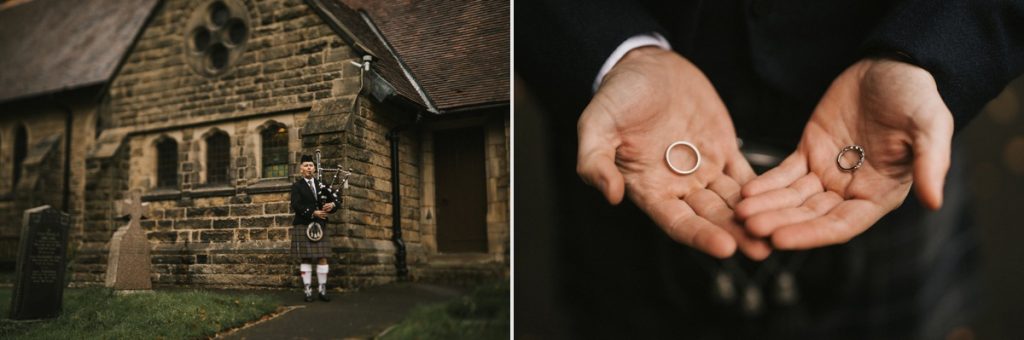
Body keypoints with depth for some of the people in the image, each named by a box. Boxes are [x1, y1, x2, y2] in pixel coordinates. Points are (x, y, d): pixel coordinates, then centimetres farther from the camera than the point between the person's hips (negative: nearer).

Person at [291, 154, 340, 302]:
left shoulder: (321, 184, 15)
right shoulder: (297, 186, 3)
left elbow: (335, 200, 11)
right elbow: (296, 206, -11)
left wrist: (332, 205, -13)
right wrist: (313, 213, -18)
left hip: (320, 226, 3)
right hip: (303, 226, -3)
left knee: (322, 258, 0)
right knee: (305, 259, -2)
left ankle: (322, 290, 5)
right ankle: (307, 291, 2)